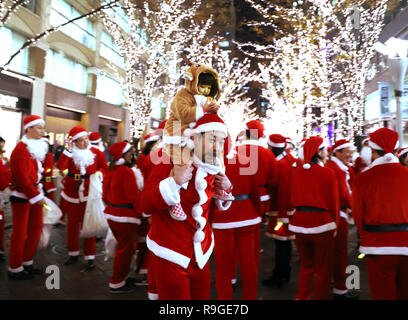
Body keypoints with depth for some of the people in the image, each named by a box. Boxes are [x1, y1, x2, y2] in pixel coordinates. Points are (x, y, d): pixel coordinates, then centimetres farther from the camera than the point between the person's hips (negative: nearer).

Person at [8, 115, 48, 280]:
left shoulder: (36, 147, 11)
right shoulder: (21, 149, -17)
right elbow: (22, 178, -22)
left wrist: (39, 194, 10)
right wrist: (37, 196, -19)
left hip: (34, 195, 9)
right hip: (22, 198, -9)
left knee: (36, 228, 16)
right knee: (20, 233, 2)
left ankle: (27, 263, 31)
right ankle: (15, 269, 17)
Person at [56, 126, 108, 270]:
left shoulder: (96, 153, -3)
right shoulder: (69, 153, -2)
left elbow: (104, 167, 8)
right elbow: (60, 167, -19)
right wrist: (68, 150, -22)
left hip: (88, 193, -1)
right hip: (71, 192, 2)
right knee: (72, 223, 12)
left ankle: (90, 257, 11)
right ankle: (73, 253, 29)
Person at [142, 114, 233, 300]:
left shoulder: (214, 170, 4)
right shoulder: (170, 164, -15)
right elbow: (146, 205, -21)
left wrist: (226, 188, -1)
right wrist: (175, 181, -34)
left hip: (201, 257, 6)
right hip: (170, 258, -6)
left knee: (202, 296, 20)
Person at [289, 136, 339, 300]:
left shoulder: (296, 172, 1)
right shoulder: (328, 173, -10)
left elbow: (292, 199, 7)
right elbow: (334, 202, -5)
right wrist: (335, 223, 7)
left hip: (299, 223, 5)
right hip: (322, 224, -5)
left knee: (306, 266, 21)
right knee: (323, 270, 12)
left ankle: (302, 296, 29)